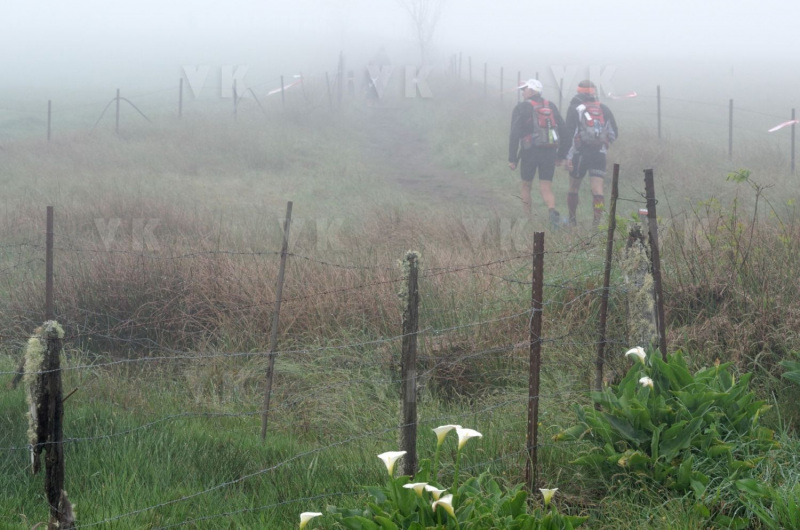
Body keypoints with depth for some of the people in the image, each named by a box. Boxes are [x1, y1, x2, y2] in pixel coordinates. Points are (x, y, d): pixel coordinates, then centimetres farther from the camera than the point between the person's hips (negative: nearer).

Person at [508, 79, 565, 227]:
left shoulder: (522, 108, -2)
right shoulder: (551, 106, 12)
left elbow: (515, 134, -6)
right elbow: (563, 130, 10)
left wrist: (512, 159, -4)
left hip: (530, 152, -3)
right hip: (550, 152, 3)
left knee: (526, 186, 15)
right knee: (546, 188, 1)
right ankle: (552, 210, -27)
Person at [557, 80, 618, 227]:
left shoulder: (574, 109, -3)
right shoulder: (604, 110, 8)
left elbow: (569, 134, -10)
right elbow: (614, 133, 12)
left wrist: (565, 156, -10)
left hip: (580, 154, -2)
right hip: (600, 154, 2)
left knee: (573, 188, 14)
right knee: (597, 189, -4)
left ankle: (572, 220, 23)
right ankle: (597, 221, -18)